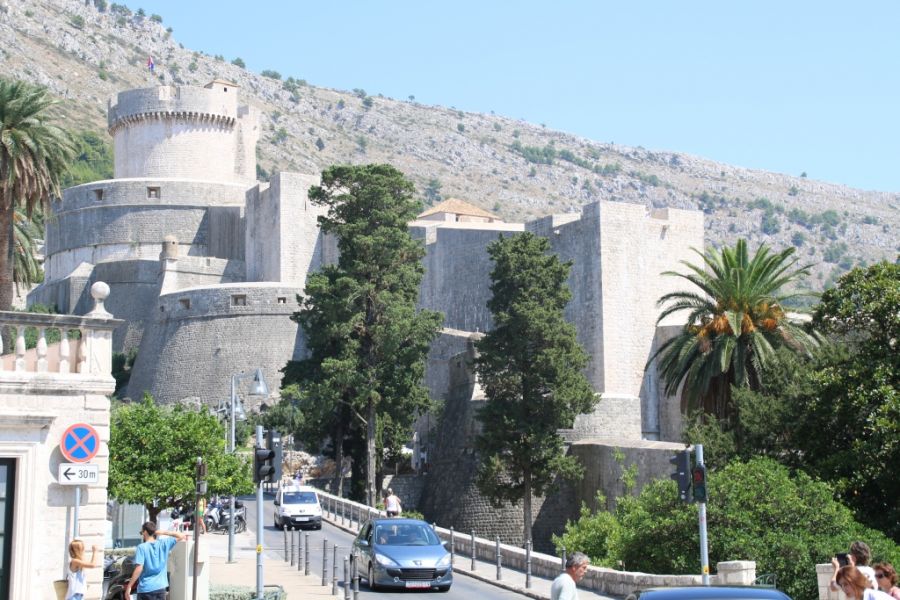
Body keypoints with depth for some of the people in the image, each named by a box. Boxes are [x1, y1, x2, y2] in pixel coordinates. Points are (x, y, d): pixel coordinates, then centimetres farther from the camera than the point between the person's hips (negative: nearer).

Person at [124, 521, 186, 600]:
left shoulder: (142, 547, -10)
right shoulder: (164, 544, 3)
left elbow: (139, 569, -16)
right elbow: (182, 536, 12)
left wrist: (129, 586, -12)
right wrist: (164, 533, 7)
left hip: (146, 588, -4)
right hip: (160, 587, 4)